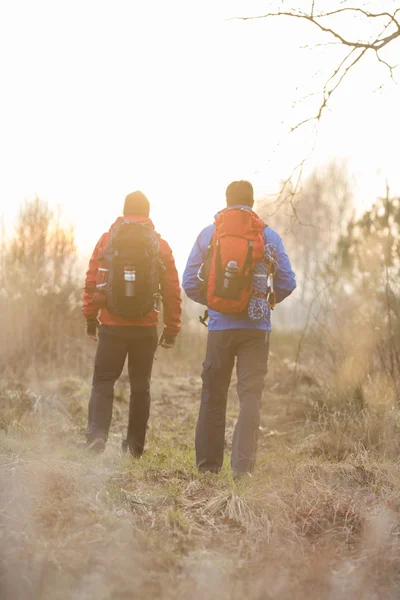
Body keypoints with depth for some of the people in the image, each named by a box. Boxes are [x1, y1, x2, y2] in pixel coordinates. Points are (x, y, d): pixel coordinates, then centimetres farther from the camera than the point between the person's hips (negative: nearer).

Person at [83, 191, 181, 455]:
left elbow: (91, 282, 0)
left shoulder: (107, 241, 0)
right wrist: (172, 328, 9)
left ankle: (97, 432, -12)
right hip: (146, 328, 1)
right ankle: (135, 443, 13)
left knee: (104, 380, 6)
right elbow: (173, 292, 3)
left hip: (112, 325, -1)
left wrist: (90, 317, 8)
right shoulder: (161, 246, 2)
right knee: (140, 384, 11)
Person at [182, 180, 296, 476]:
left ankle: (208, 463, 16)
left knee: (213, 396, 11)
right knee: (250, 396, 1)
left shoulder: (208, 234, 2)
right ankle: (243, 466, -7)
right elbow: (287, 283, 1)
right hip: (257, 327, -1)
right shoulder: (269, 235, 0)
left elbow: (190, 282, 2)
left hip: (219, 326, 1)